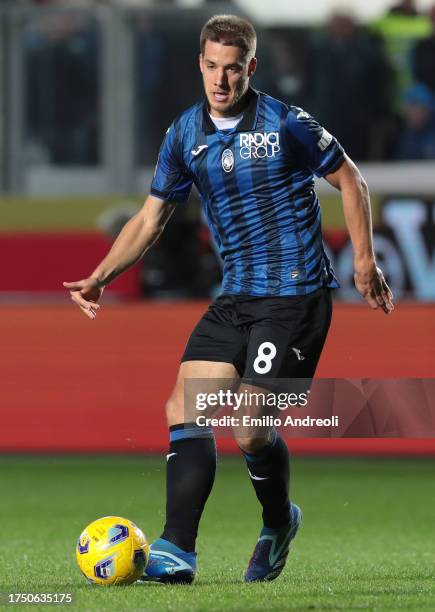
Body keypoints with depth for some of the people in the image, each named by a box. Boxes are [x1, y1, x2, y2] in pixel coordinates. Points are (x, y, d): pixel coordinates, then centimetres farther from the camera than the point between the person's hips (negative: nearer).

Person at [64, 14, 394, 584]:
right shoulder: (184, 135, 6)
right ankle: (176, 552, -8)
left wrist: (364, 261, -3)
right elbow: (151, 218, 12)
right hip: (236, 297, 6)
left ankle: (279, 524, 17)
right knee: (184, 409, -7)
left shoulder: (286, 125, -10)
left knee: (250, 429, -13)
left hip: (296, 296, -6)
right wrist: (101, 276, 0)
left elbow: (350, 181, 2)